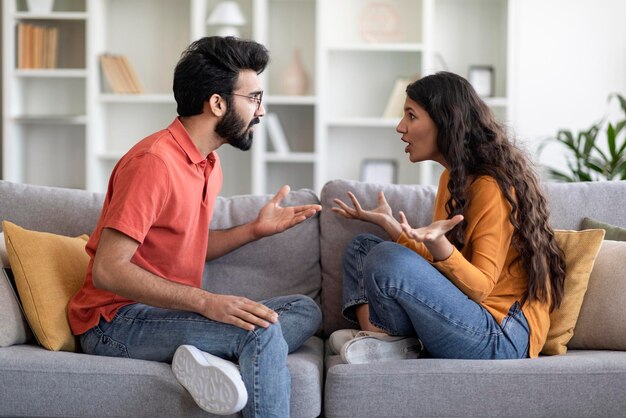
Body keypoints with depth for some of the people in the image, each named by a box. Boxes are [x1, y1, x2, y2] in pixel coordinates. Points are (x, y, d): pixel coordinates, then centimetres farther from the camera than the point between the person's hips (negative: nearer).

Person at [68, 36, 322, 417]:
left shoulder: (209, 164, 11)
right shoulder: (154, 161, -18)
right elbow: (108, 270, -24)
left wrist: (255, 229, 8)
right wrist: (207, 302, -30)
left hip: (169, 311, 10)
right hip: (117, 323, -10)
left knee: (306, 311, 1)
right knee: (261, 331, -28)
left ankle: (212, 357, -21)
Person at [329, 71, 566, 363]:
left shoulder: (493, 186, -16)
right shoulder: (451, 177, 13)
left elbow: (480, 287, -19)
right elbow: (434, 264, 12)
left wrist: (437, 244, -35)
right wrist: (388, 222, 7)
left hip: (501, 338, -10)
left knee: (387, 258, -29)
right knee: (361, 247, 15)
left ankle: (398, 346, -1)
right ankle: (375, 337, -10)